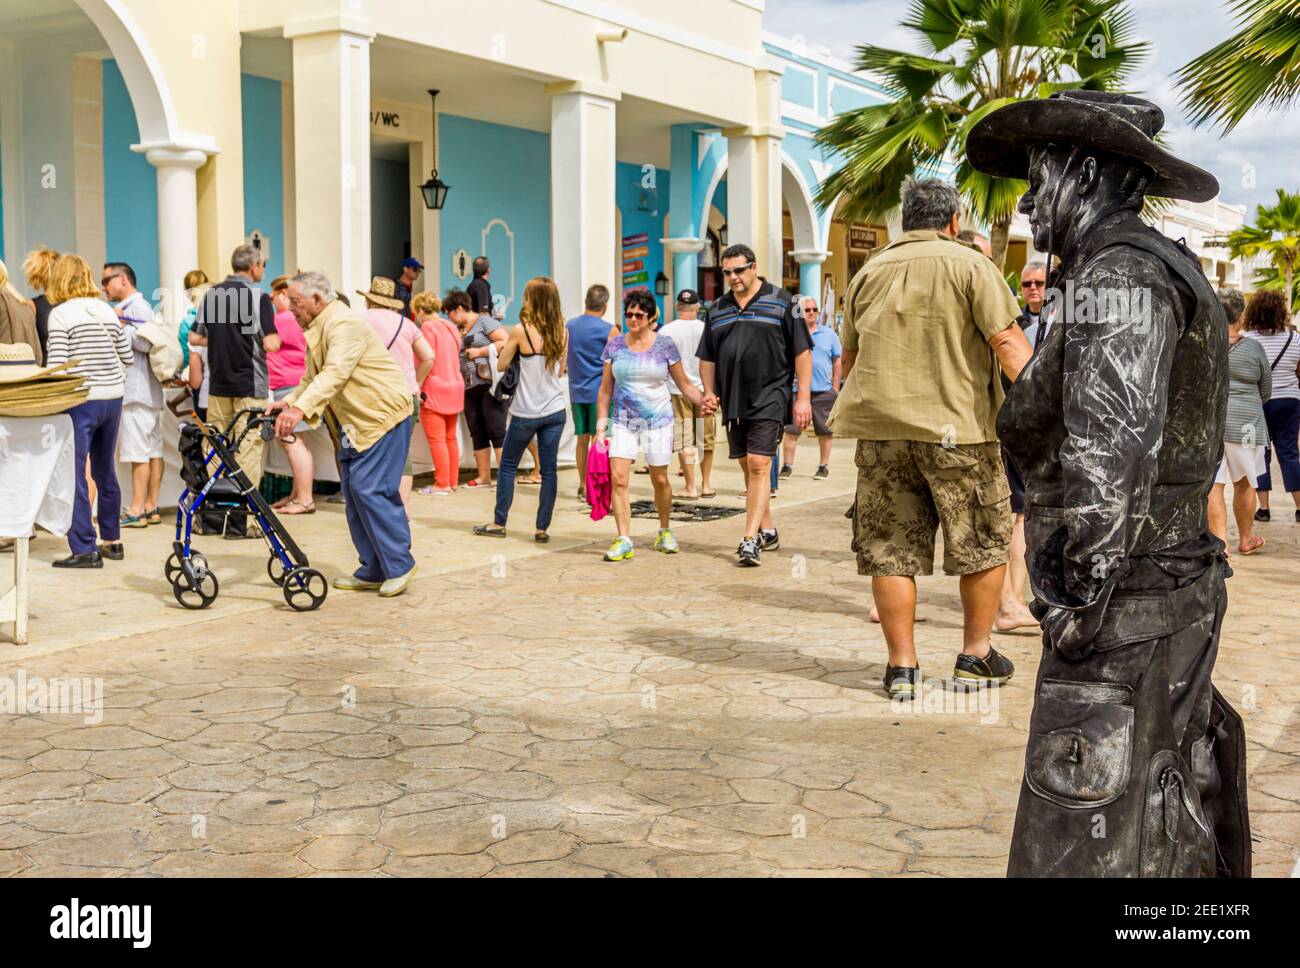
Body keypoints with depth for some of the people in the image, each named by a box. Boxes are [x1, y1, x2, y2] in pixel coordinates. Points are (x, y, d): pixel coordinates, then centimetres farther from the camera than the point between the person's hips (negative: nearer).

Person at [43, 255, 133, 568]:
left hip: (80, 401, -6)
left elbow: (56, 365, -14)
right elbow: (128, 359, 12)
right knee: (105, 471, 17)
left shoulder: (60, 313, -8)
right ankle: (112, 541, 25)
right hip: (113, 398, 6)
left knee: (74, 474, -2)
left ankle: (85, 549, -3)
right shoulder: (107, 310, 8)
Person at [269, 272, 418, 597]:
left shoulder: (343, 325, -18)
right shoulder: (317, 330, 13)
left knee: (370, 490, -14)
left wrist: (300, 409, -43)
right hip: (354, 422, 10)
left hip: (382, 413, -10)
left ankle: (399, 565, -3)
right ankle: (372, 571, 13)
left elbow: (334, 373, -32)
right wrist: (289, 401, -3)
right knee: (352, 492, 7)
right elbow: (312, 378, 16)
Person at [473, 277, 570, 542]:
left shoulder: (520, 330, -13)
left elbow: (501, 365, -2)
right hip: (555, 410, 3)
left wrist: (509, 343, 13)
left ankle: (499, 523, 18)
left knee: (508, 466, 12)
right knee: (549, 469, 6)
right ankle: (542, 528, 6)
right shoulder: (562, 332, 1)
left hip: (526, 413, -3)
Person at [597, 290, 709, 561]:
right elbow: (605, 390, 9)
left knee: (660, 480, 6)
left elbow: (684, 384, 3)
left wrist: (703, 400, -16)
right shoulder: (615, 345, 3)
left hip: (657, 419, -1)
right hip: (623, 420, 1)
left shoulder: (665, 345, -2)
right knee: (617, 479, -11)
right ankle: (624, 540, -7)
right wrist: (601, 426, 5)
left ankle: (665, 531, 29)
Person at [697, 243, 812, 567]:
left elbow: (802, 351, -2)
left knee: (759, 465, -13)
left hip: (769, 398, -6)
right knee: (748, 467, 11)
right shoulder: (717, 310, 14)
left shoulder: (781, 302, 0)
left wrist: (803, 397, -7)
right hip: (733, 402, 6)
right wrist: (709, 391, 5)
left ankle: (750, 539, -15)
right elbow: (707, 357, 20)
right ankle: (767, 531, 23)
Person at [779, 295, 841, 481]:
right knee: (791, 430, 1)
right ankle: (787, 465, 9)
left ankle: (824, 466, 17)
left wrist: (835, 387, 5)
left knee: (825, 431, 6)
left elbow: (837, 361, 10)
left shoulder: (828, 334, 7)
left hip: (823, 391, 1)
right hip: (797, 389, -1)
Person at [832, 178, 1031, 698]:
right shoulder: (969, 264, 0)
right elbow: (1008, 343, -11)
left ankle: (902, 666, 8)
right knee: (984, 542, 13)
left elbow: (849, 356, 22)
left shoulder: (869, 272, 14)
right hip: (957, 427, -3)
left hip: (879, 428, 4)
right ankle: (976, 655, 20)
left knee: (890, 548, 7)